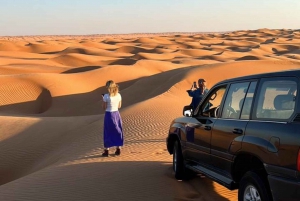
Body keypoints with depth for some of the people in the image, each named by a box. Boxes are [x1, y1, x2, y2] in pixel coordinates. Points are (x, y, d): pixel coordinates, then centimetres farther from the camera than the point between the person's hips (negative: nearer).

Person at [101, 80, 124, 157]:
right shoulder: (118, 95, -2)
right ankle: (118, 150, 19)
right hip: (116, 114, 4)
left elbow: (104, 107, -9)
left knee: (108, 133, 6)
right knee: (117, 131, 14)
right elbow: (119, 106, 7)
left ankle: (106, 151, 11)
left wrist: (103, 99, 3)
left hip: (109, 115, -4)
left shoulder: (106, 96, -15)